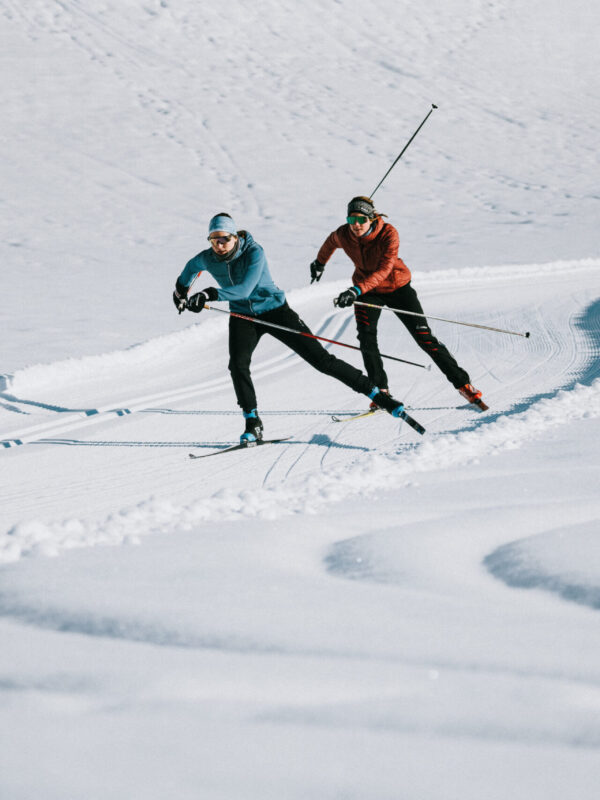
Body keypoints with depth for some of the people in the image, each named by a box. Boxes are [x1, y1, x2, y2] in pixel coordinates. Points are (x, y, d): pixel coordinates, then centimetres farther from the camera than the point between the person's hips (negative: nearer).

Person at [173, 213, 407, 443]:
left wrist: (211, 295, -45)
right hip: (243, 316, 4)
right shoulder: (207, 259, -9)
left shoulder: (254, 252, -25)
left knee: (320, 359, -7)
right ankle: (252, 424, -9)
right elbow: (191, 267, 17)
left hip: (274, 310, -4)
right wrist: (181, 292, 29)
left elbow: (245, 289, -36)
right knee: (238, 364, -24)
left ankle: (376, 393, -1)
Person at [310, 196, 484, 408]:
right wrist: (320, 263, 29)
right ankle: (380, 390, -11)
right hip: (367, 289, 3)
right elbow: (330, 243, 10)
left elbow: (384, 269, -40)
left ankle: (462, 382, 5)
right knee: (366, 336, -21)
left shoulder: (388, 233, -30)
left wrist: (357, 290, -52)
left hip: (396, 286, -3)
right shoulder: (343, 235, -16)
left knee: (423, 337, -6)